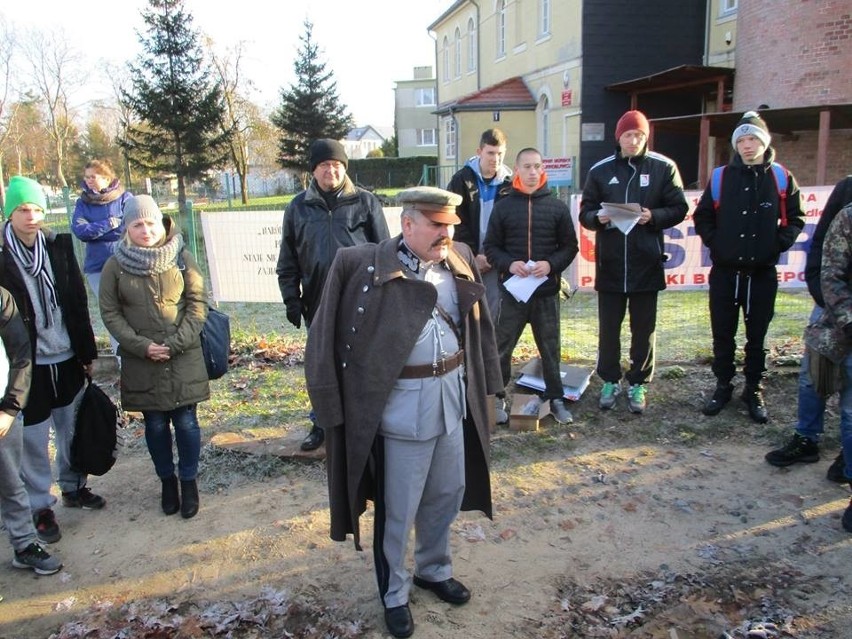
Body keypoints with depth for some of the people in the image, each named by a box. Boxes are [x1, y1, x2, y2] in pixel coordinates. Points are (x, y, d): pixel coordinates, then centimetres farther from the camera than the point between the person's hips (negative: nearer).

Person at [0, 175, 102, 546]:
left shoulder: (58, 245, 1)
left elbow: (78, 301, 6)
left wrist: (87, 351, 7)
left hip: (67, 358, 4)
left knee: (72, 428, 17)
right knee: (34, 438, 6)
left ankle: (74, 487, 36)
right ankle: (40, 506, 22)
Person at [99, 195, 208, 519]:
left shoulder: (182, 258, -3)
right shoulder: (115, 265, -2)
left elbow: (198, 302, -2)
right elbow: (110, 313, 0)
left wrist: (176, 343, -12)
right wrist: (142, 346, -11)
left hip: (184, 358, 0)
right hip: (141, 361, 1)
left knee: (186, 422, 5)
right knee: (155, 425, 11)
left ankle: (189, 480, 24)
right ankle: (167, 480, 30)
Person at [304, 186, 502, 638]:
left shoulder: (460, 262, 4)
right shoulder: (363, 266, -13)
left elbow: (477, 327, 14)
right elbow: (335, 337, -10)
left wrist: (481, 381, 14)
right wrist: (333, 401, -11)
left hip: (454, 398, 6)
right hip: (401, 407, -5)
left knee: (447, 494, 21)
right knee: (397, 508, 9)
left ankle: (434, 569, 45)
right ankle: (393, 593, 32)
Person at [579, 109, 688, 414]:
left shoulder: (663, 167, 0)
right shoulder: (600, 170, 4)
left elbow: (679, 209, 1)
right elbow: (585, 212, 5)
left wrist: (654, 216, -17)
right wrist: (598, 217, -17)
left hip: (647, 262, -1)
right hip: (610, 263, 1)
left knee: (644, 327, 8)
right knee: (609, 326, 9)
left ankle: (638, 383, 21)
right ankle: (610, 380, 24)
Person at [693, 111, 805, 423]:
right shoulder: (721, 177, 2)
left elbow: (795, 219, 8)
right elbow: (702, 217, 9)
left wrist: (778, 244, -5)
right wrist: (714, 242, -3)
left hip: (762, 273, 0)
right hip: (724, 272, 1)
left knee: (757, 336, 8)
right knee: (723, 335, 7)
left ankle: (754, 391, 20)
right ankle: (723, 386, 22)